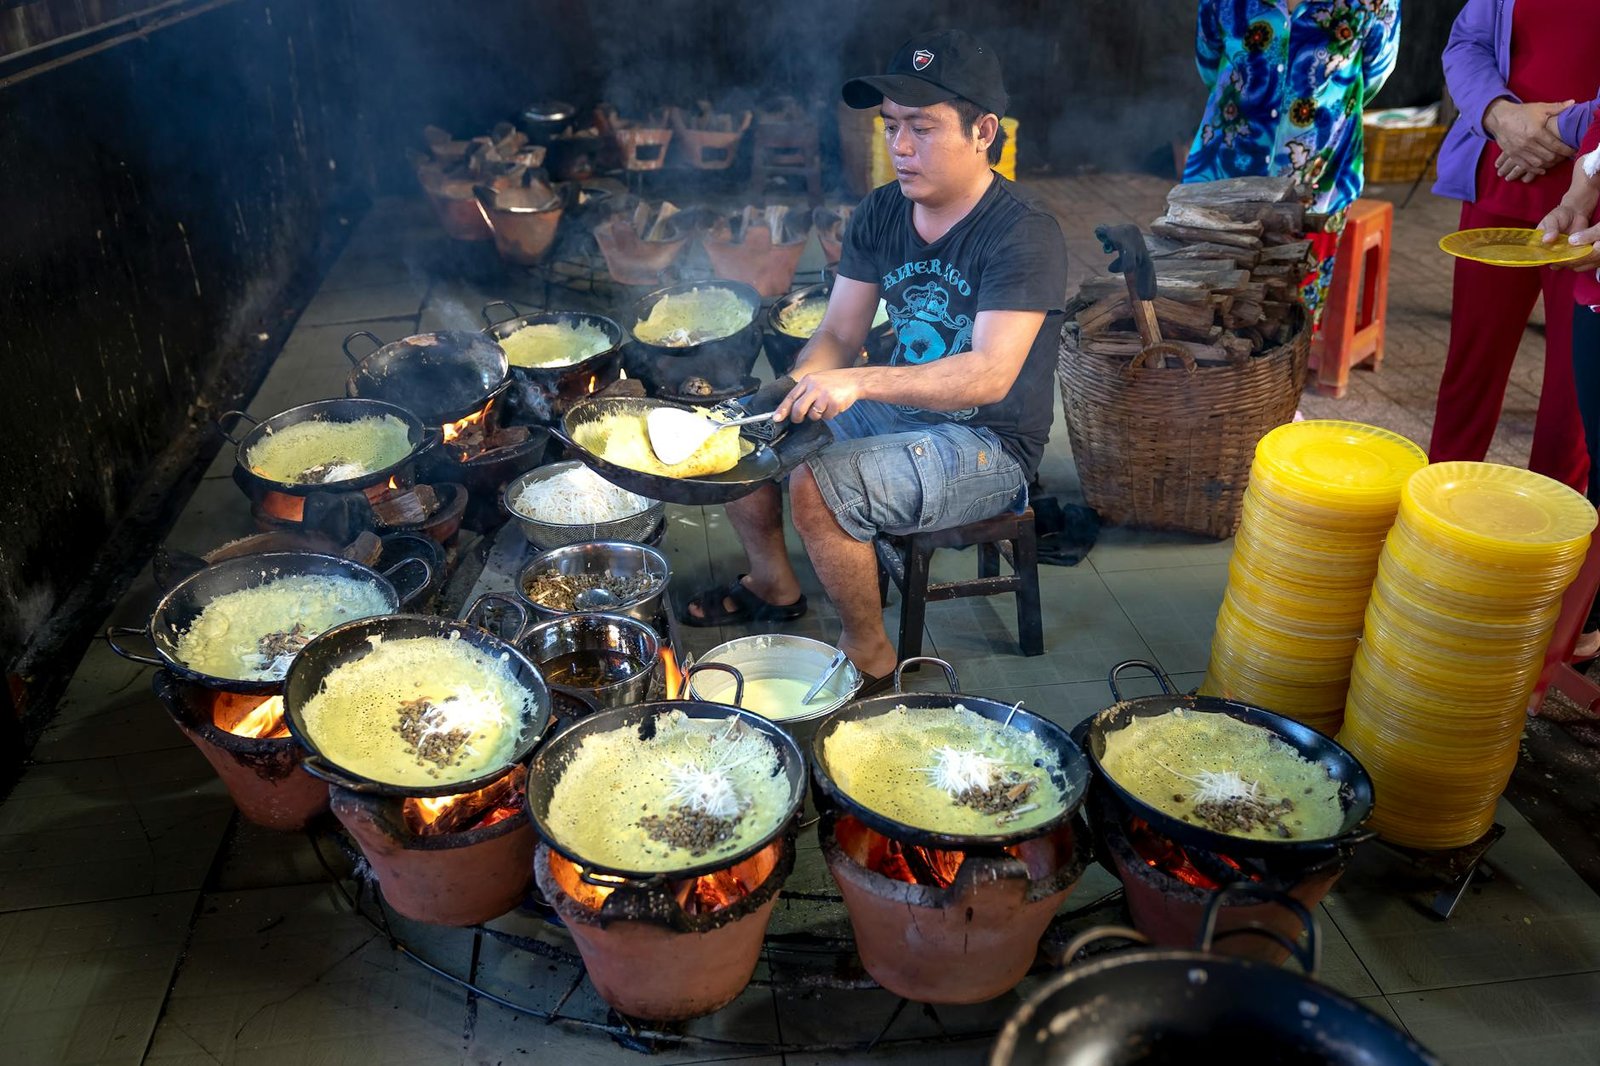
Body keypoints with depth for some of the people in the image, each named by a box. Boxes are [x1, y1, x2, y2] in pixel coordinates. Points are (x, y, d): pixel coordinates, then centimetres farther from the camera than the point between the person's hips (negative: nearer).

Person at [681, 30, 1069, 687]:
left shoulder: (1024, 236, -20)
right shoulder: (880, 214, 2)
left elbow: (990, 375, -31)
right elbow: (838, 334, 1)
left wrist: (858, 383, -41)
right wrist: (797, 389, -21)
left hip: (990, 444, -7)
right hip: (896, 410, 8)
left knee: (817, 489, -28)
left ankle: (867, 655, -4)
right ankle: (773, 585, 23)